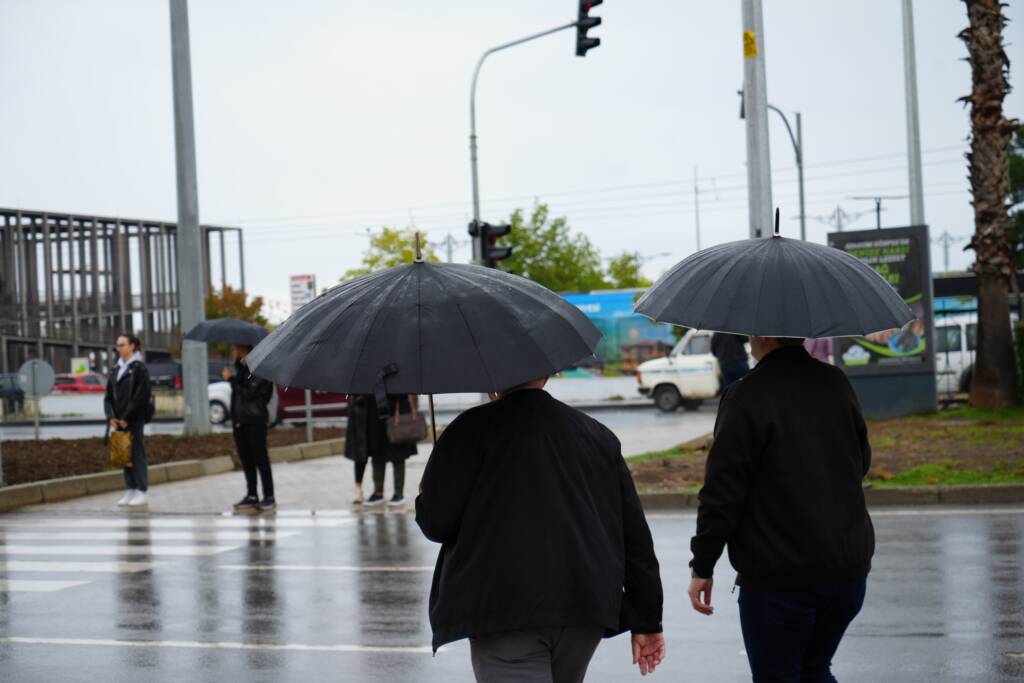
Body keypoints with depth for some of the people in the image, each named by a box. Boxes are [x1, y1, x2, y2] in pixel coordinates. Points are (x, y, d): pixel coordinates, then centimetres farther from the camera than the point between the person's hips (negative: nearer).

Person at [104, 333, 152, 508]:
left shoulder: (139, 368, -7)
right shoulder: (116, 369, 13)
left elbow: (141, 395, -14)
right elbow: (108, 395, 12)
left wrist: (127, 417, -15)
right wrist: (111, 416, -2)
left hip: (134, 419, -6)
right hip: (119, 420, 6)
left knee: (137, 453, -3)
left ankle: (141, 491, 1)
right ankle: (130, 490, 14)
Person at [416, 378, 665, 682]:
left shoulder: (474, 428, -2)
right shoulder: (599, 435, 15)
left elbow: (436, 522, -6)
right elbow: (636, 535, 13)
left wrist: (424, 499, 19)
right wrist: (647, 621, 17)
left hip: (504, 611, -6)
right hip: (586, 611, 6)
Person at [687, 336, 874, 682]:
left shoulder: (746, 396, -15)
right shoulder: (836, 382, 5)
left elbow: (721, 491, -15)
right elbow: (861, 462, 18)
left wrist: (702, 566, -7)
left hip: (778, 578, -6)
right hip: (849, 569, 6)